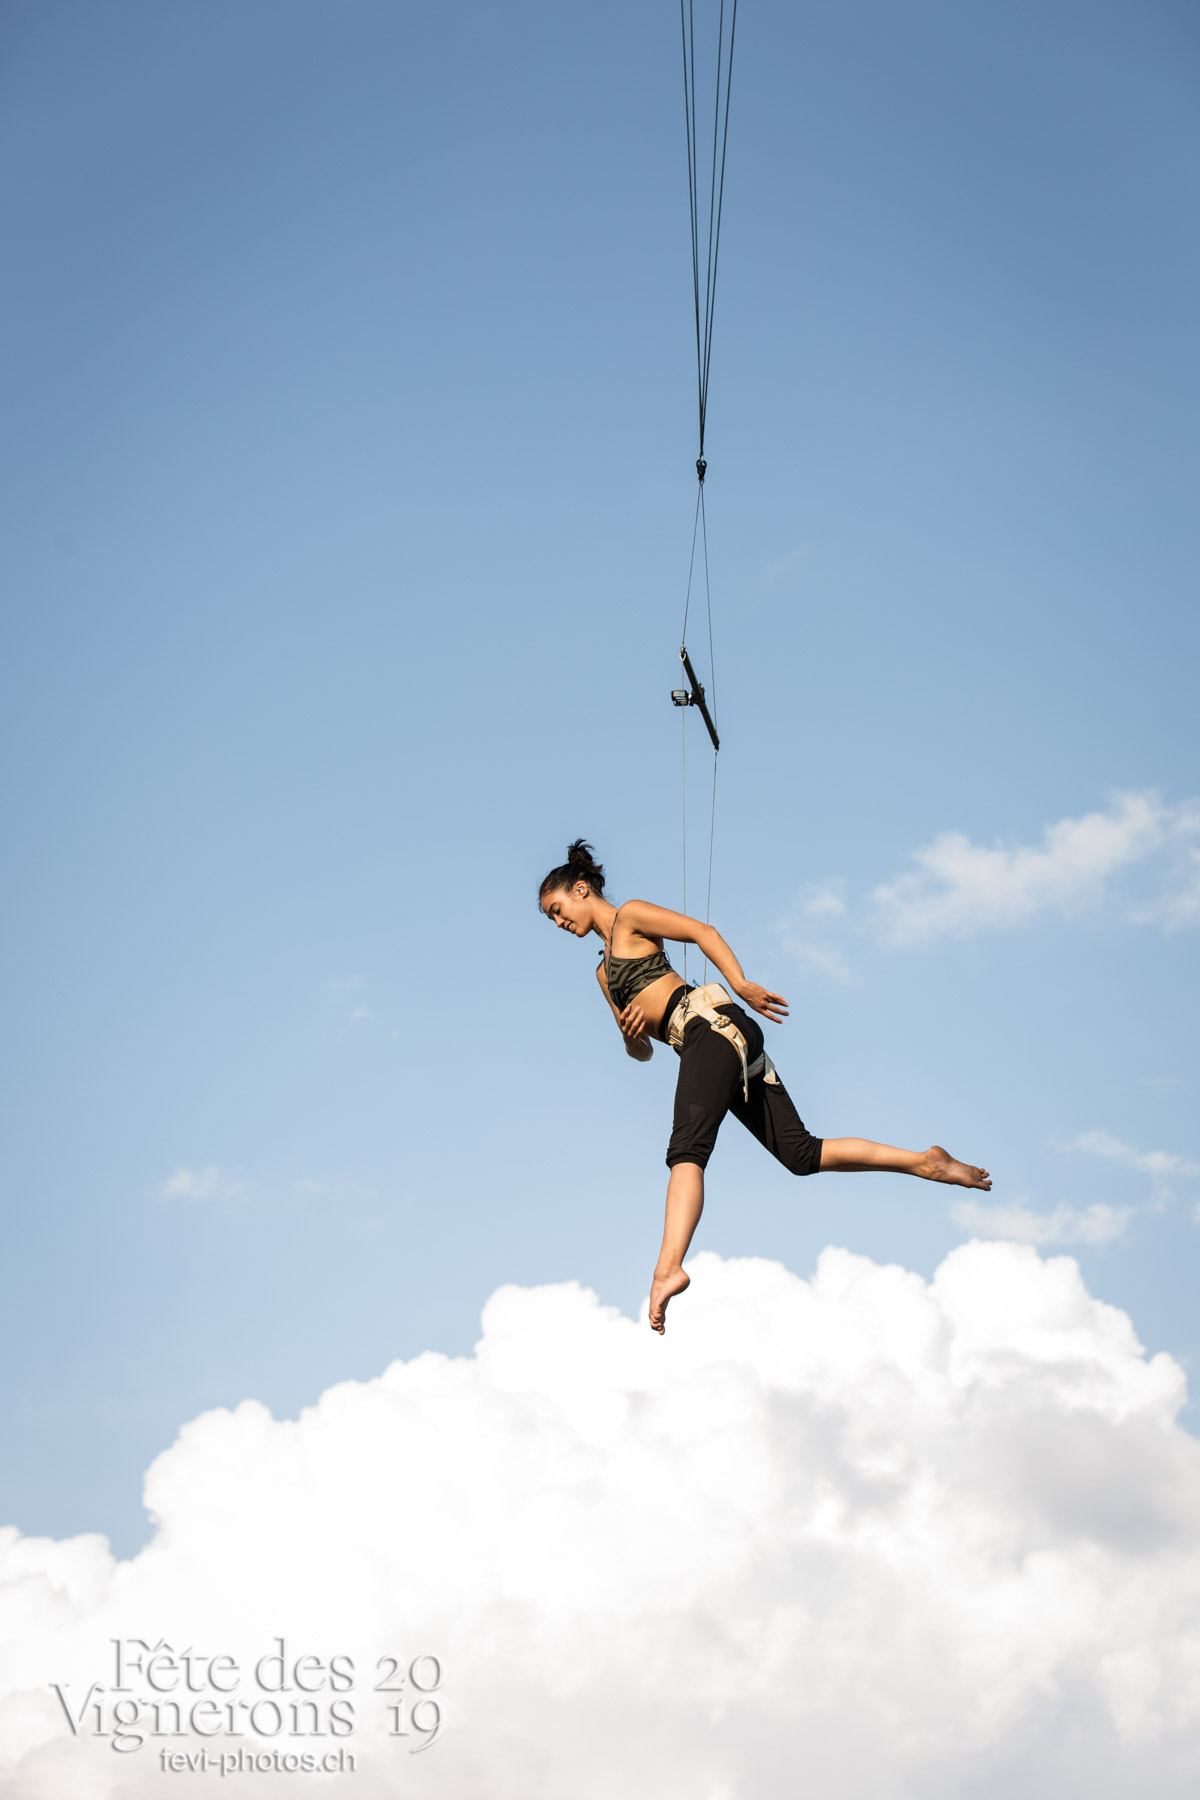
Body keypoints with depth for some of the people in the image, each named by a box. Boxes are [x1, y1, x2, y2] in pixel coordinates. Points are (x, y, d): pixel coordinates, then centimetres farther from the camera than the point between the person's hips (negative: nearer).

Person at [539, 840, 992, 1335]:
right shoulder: (604, 973, 31)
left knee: (686, 1149, -28)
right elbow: (642, 1051, 29)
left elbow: (702, 931, -3)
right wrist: (631, 1035, 4)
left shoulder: (629, 916, 9)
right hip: (707, 1045, 9)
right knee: (802, 1154, 1)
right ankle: (924, 1161, 2)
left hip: (709, 1021, -9)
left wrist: (741, 985, -17)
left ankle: (668, 1268, -46)